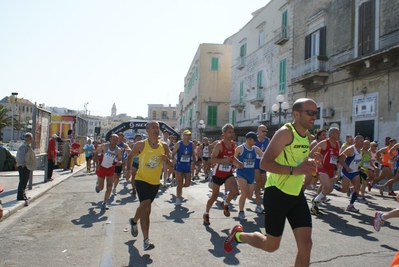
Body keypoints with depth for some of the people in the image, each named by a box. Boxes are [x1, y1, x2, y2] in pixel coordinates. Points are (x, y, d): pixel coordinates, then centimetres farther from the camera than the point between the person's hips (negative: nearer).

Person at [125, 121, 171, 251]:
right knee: (146, 208, -19)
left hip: (155, 182, 5)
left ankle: (134, 221, 54)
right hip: (142, 179, -5)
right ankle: (146, 240, -12)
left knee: (144, 206, 23)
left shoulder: (164, 146, -3)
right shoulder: (141, 145, -12)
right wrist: (129, 169, -9)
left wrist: (167, 160, -18)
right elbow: (131, 156, 5)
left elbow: (170, 164, 4)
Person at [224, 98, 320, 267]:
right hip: (277, 193, -7)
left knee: (305, 244, 1)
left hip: (297, 195, 8)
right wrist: (294, 170, -33)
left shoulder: (307, 136, 10)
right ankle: (238, 234, 34)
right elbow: (264, 163, -24)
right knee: (271, 245, 7)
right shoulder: (285, 132, -17)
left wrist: (310, 164, 4)